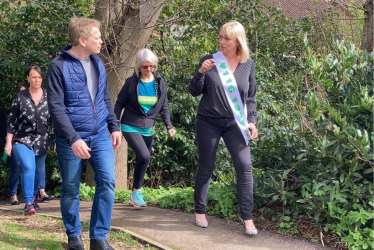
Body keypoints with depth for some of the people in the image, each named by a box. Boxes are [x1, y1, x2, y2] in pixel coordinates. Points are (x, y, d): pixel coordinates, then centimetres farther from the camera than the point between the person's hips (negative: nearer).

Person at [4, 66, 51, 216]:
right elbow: (12, 121, -2)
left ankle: (33, 199, 35)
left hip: (42, 141, 3)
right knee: (29, 168, -23)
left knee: (38, 171, 13)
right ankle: (28, 202, -16)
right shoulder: (20, 97, -3)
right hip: (22, 139, -3)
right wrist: (8, 142, -6)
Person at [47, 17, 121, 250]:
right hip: (71, 138, -5)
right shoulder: (59, 66, -12)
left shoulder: (98, 63, 8)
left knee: (107, 181, -5)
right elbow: (56, 106, -16)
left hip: (100, 134, 5)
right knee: (71, 189, 6)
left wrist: (114, 127, 11)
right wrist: (73, 139, -22)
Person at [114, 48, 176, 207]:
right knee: (144, 156, -23)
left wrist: (168, 126, -6)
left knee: (144, 159, 9)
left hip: (148, 129, 5)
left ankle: (135, 196, 25)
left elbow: (164, 107, 6)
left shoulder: (160, 83, 2)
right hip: (130, 127, -4)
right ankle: (136, 191, -5)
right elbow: (119, 103, -2)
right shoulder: (131, 82, -8)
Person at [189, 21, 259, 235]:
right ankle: (200, 212, 23)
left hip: (234, 123, 1)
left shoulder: (248, 64, 2)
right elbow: (195, 92, -3)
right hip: (208, 122, -1)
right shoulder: (209, 61, -4)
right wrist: (201, 72, -20)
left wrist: (251, 120, -3)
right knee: (206, 167, 7)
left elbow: (251, 96, 9)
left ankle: (247, 218, -1)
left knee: (245, 166, -7)